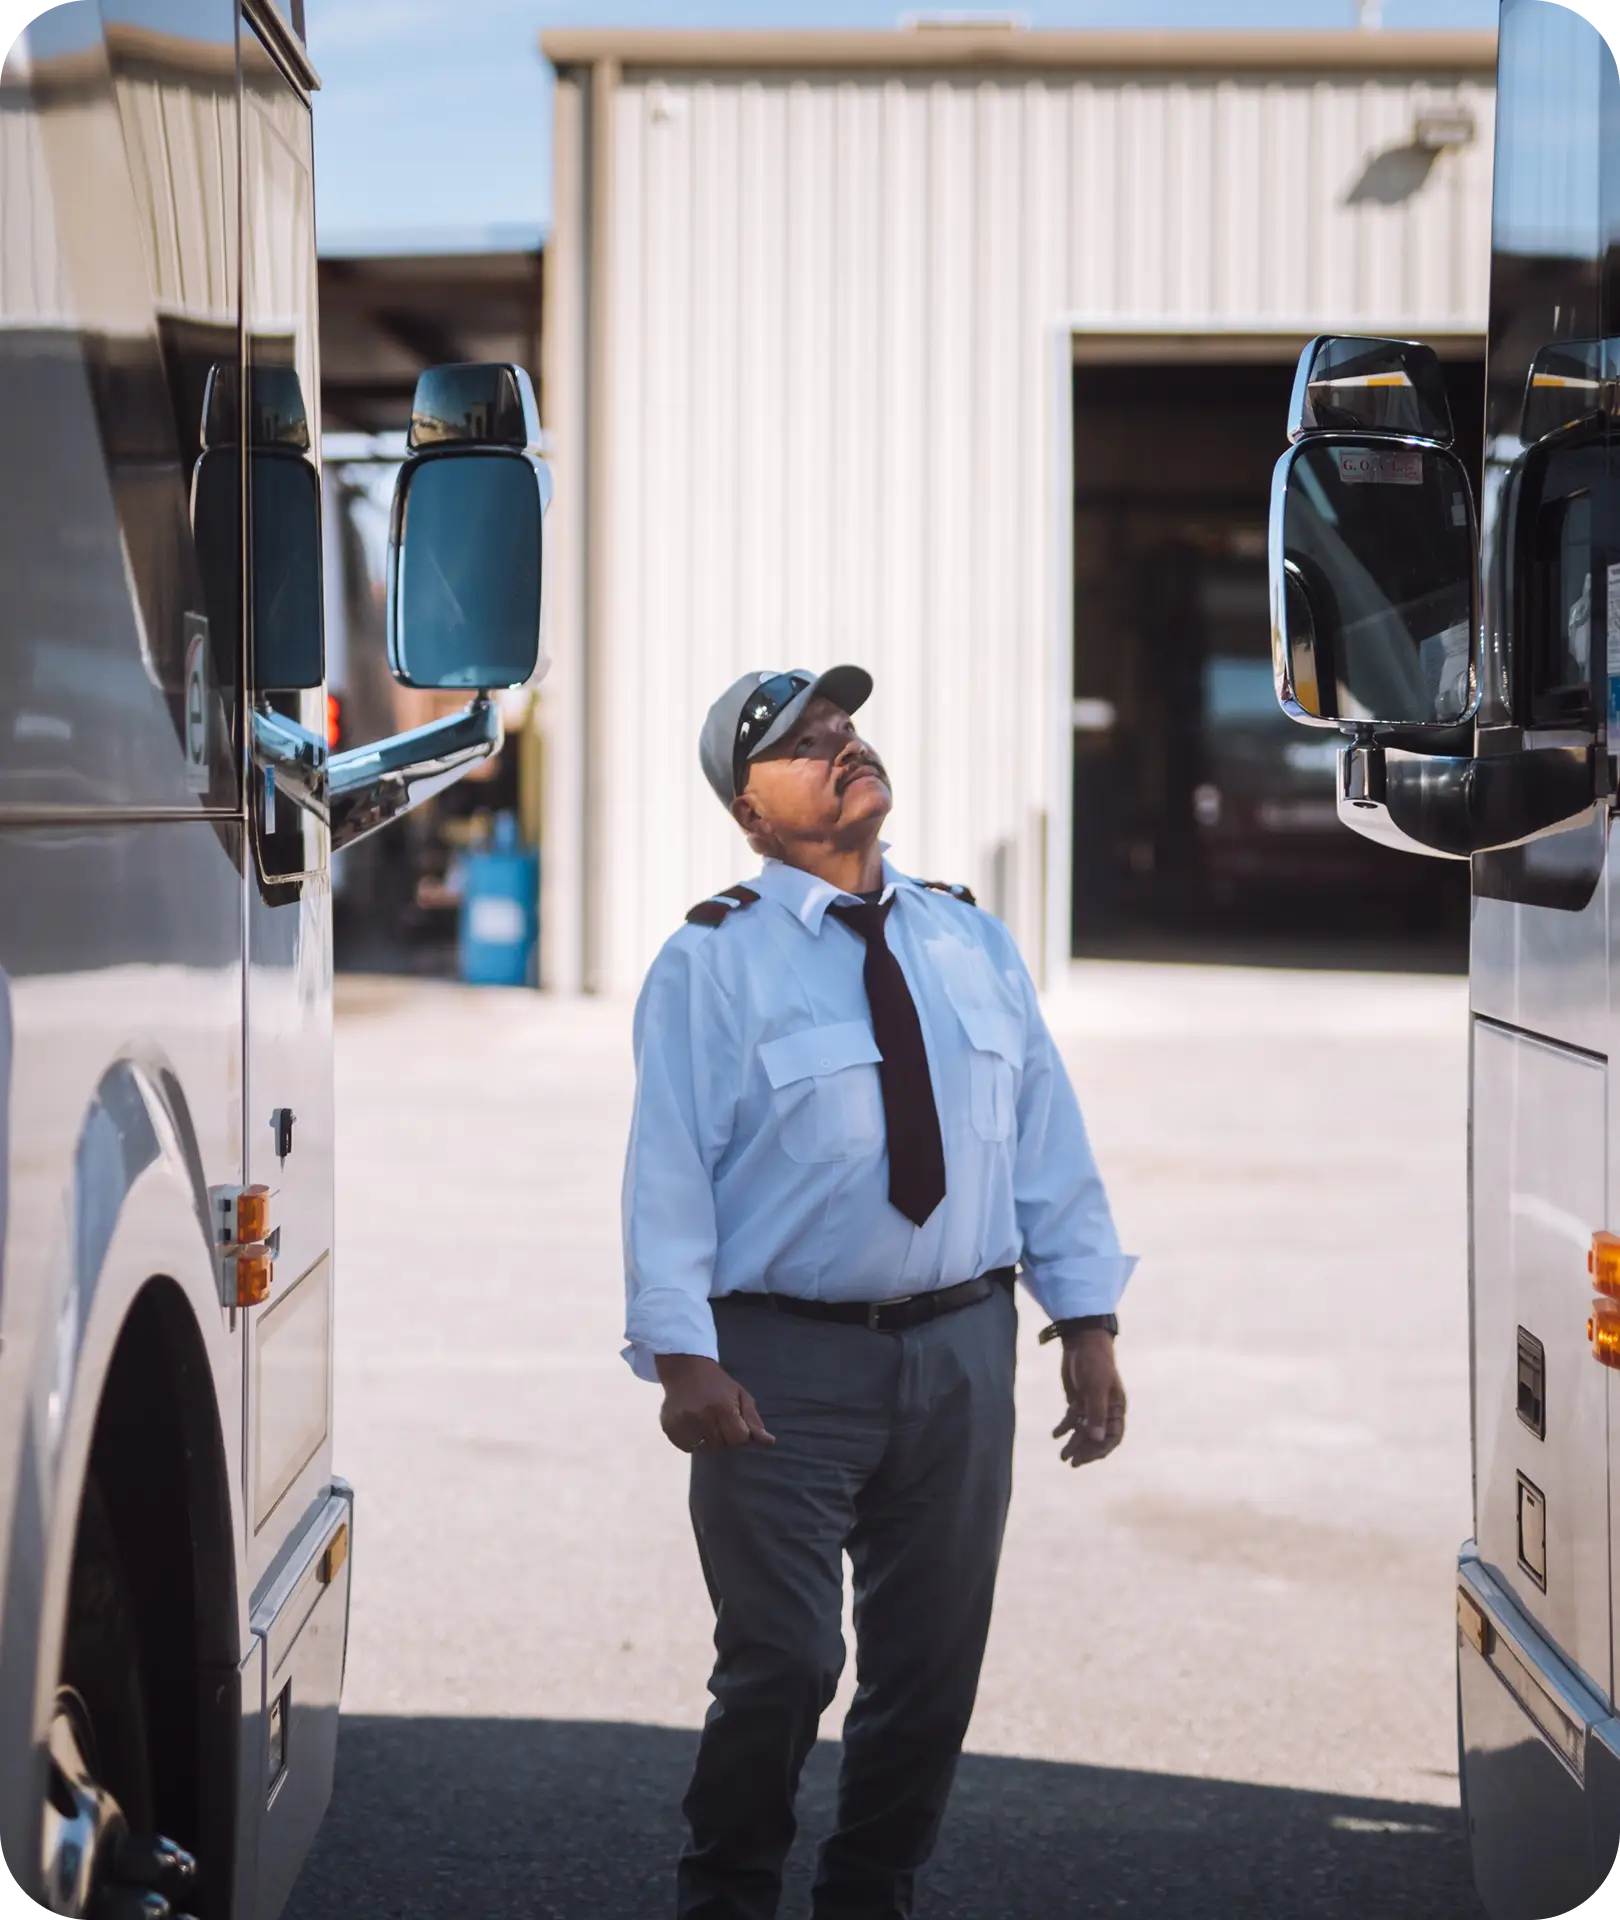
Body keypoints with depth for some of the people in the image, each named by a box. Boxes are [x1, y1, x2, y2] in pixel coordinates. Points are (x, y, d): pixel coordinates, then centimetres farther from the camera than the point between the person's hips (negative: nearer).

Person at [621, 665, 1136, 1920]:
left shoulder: (972, 943, 11)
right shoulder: (714, 962, -3)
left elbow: (1048, 1135, 10)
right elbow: (668, 1164, -9)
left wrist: (1087, 1320, 3)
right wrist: (683, 1356, -19)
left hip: (962, 1348, 4)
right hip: (784, 1363, -4)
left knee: (933, 1664, 10)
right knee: (783, 1662, -5)